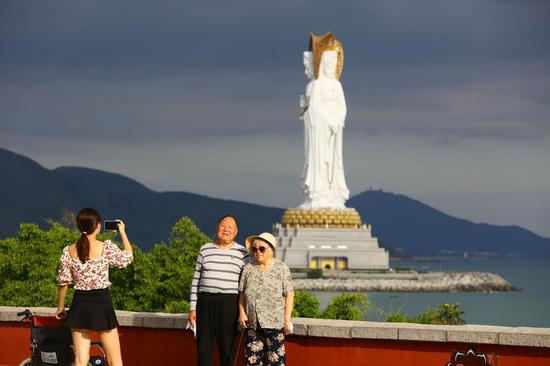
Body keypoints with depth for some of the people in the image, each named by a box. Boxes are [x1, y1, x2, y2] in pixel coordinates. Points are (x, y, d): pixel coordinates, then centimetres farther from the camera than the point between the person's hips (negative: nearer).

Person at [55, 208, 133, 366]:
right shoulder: (106, 248, -10)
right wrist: (122, 233, 21)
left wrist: (60, 308, 17)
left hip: (79, 305, 3)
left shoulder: (68, 251, -2)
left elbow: (63, 283, 4)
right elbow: (128, 257, 8)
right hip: (102, 303, -3)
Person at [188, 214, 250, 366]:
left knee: (227, 347, 1)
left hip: (229, 303, -2)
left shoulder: (242, 253, 3)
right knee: (203, 348, 3)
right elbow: (196, 280, 10)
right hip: (205, 301, 2)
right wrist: (192, 308, 5)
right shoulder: (205, 250, 10)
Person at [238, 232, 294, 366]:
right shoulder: (248, 269, 11)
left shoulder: (281, 268, 1)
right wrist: (242, 313, 0)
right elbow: (242, 294, 13)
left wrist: (287, 320, -7)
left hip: (274, 322, -4)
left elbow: (289, 295, -2)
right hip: (253, 323, 4)